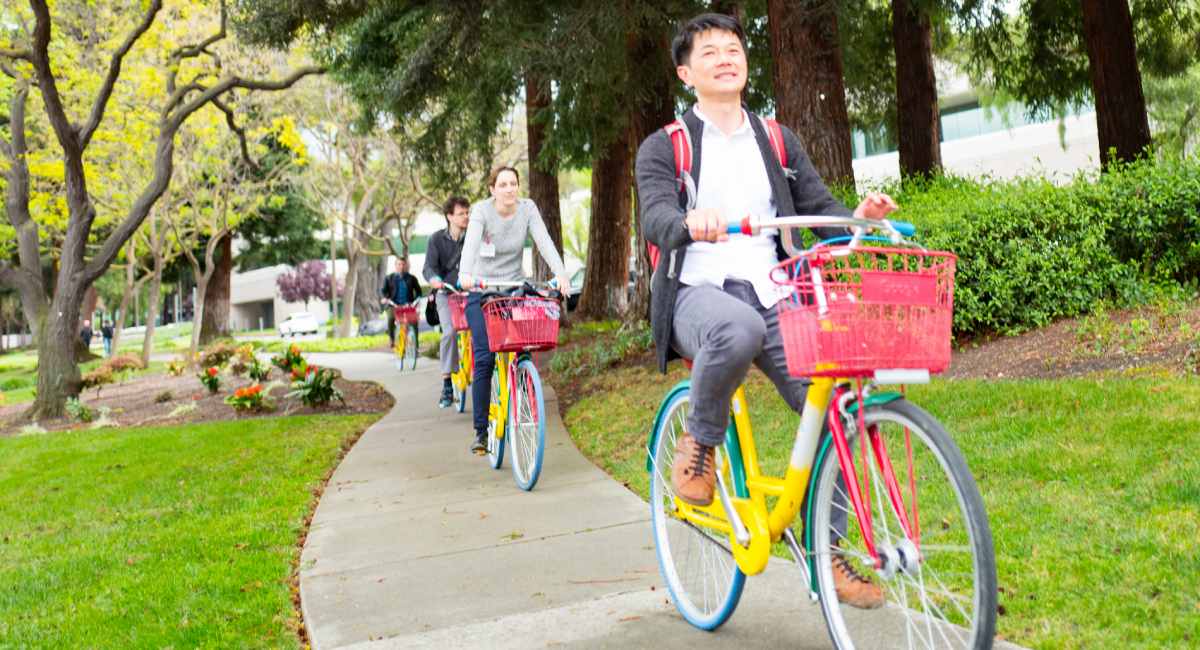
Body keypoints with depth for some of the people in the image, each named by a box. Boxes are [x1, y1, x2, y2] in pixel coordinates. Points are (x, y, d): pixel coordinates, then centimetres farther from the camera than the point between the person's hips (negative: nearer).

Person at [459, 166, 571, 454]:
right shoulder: (482, 210, -12)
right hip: (482, 290, -2)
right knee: (484, 358, -12)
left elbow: (544, 241, -16)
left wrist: (560, 272, -33)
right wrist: (465, 274, -47)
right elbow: (471, 242, -29)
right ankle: (481, 431, -7)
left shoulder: (527, 208, -4)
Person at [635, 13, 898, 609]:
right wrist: (691, 222, -35)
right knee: (738, 329, -40)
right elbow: (655, 217, -11)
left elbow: (819, 206, 11)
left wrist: (858, 217, -12)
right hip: (697, 290, -3)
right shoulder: (663, 147, 8)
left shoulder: (778, 141, 20)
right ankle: (699, 442, -10)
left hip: (771, 295, 4)